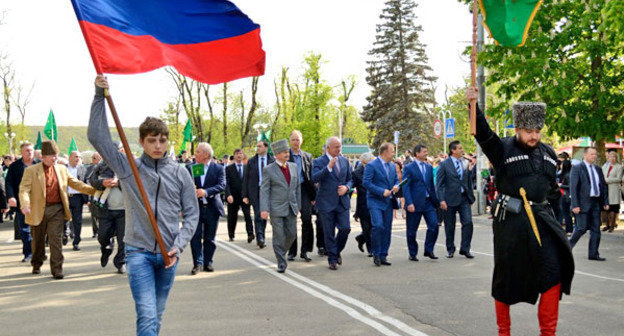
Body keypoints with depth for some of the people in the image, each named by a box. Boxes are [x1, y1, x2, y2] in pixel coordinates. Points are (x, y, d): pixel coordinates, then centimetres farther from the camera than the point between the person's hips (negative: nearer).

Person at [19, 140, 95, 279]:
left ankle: (57, 269, -4)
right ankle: (36, 265, 34)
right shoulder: (31, 171, -1)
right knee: (38, 240, 13)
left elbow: (75, 183, 15)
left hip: (57, 210, 1)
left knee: (56, 239, -7)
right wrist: (24, 204, -27)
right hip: (38, 211, -1)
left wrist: (94, 190, 6)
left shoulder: (62, 169, 10)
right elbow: (24, 189, -9)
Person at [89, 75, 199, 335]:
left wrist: (179, 245, -5)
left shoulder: (179, 173, 6)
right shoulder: (127, 167, 2)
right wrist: (100, 95, -11)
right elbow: (97, 136, -4)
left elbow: (191, 213, 8)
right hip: (138, 252, -3)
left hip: (168, 255, 3)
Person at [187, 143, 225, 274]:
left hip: (212, 208, -1)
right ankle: (197, 263, 4)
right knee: (195, 236, -4)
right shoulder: (190, 168, 7)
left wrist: (206, 192, -24)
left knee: (210, 238, 8)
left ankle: (208, 262, 19)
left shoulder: (219, 168, 1)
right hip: (195, 208, 1)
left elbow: (222, 185, -11)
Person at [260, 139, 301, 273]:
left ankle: (281, 252, 31)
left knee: (292, 234, 6)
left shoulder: (294, 167, 9)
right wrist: (264, 209, -15)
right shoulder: (268, 170, -5)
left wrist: (298, 205, 12)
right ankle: (281, 263, 6)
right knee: (279, 236, -3)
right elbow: (264, 190, -7)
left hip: (291, 208, 4)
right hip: (276, 208, -4)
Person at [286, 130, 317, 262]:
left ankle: (305, 250, -1)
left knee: (307, 219, -10)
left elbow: (311, 177, 13)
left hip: (304, 190, 2)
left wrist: (313, 196, 8)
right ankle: (292, 251, 14)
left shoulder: (307, 156, 12)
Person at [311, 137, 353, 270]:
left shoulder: (345, 161, 11)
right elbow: (314, 179, -20)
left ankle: (337, 251, 21)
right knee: (329, 233, 2)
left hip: (342, 201, 4)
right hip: (326, 203, -3)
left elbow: (350, 179, 18)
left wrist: (346, 187, -5)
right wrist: (329, 167, -28)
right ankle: (332, 259, 14)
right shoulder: (318, 162, -4)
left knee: (345, 228, -5)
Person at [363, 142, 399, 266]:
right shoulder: (371, 166, -8)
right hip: (376, 201, -7)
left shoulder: (392, 166, 15)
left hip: (388, 202, 7)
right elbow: (366, 183, -14)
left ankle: (383, 256, 14)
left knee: (387, 229, 6)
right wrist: (382, 192, -18)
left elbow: (396, 180, 23)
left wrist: (396, 186, -1)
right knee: (378, 226, -20)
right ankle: (376, 254, -6)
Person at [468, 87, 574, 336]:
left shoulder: (548, 153, 13)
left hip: (542, 219, 5)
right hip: (511, 221, -5)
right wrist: (474, 105, -35)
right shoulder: (503, 149, -5)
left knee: (553, 273, -3)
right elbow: (483, 133, -23)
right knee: (506, 276, 4)